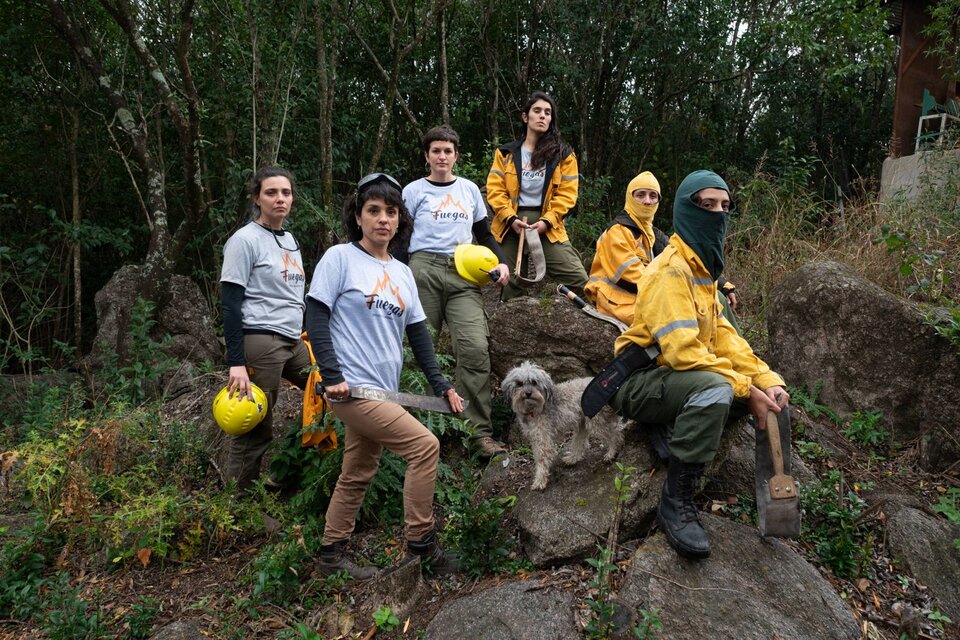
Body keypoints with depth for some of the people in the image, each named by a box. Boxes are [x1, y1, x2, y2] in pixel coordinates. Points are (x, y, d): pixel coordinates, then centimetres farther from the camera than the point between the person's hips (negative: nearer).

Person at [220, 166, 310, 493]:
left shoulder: (290, 240, 16)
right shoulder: (245, 240, -7)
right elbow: (231, 305, -12)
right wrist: (236, 363, -17)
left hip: (293, 342, 8)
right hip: (259, 342, -8)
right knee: (253, 431, -3)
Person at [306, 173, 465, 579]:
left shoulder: (403, 273, 14)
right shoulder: (339, 258, -5)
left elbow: (418, 334, 15)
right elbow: (316, 318, -9)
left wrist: (442, 385, 10)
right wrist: (332, 376, -16)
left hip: (382, 390, 7)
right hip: (352, 388, -7)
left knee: (358, 476, 14)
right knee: (425, 445, -14)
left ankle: (332, 556, 29)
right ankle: (420, 542, 2)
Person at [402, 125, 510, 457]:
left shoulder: (469, 189, 20)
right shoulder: (414, 191, 11)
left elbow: (484, 233, 24)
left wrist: (500, 262, 7)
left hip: (464, 275, 2)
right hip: (424, 270, -2)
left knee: (475, 348, -15)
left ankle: (480, 433, -13)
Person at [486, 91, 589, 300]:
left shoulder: (563, 154, 8)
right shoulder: (506, 153, 11)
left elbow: (566, 194, 0)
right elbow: (495, 190, 1)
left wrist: (547, 221, -14)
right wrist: (511, 218, -14)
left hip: (548, 226, -1)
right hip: (511, 225, 1)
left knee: (580, 281, -12)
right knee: (509, 286, 7)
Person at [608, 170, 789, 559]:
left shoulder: (702, 268, 14)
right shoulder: (670, 270, -19)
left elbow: (723, 336, 7)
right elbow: (683, 350, -28)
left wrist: (766, 379, -6)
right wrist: (745, 389, -24)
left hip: (682, 378, 10)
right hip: (641, 382, -10)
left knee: (772, 394, 6)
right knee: (715, 388, -37)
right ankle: (676, 502, -25)